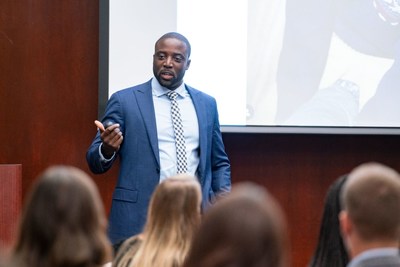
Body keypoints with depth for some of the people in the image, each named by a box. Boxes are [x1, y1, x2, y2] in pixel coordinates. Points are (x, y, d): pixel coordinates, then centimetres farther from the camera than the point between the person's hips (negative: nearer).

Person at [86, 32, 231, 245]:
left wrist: (222, 194, 0)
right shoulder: (124, 101, 2)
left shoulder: (206, 104, 12)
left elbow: (219, 163, 19)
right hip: (138, 218, -3)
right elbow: (95, 162, 0)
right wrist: (108, 148, -21)